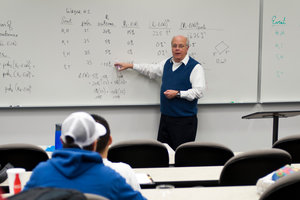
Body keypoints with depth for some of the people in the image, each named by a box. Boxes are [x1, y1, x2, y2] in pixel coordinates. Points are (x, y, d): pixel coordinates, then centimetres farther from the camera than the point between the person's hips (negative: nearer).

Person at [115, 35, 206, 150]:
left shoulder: (195, 67, -7)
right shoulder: (167, 63, 15)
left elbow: (199, 91, -15)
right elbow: (151, 70, 32)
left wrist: (178, 94, -18)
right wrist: (130, 66, 32)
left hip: (184, 120, -7)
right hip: (165, 117, 7)